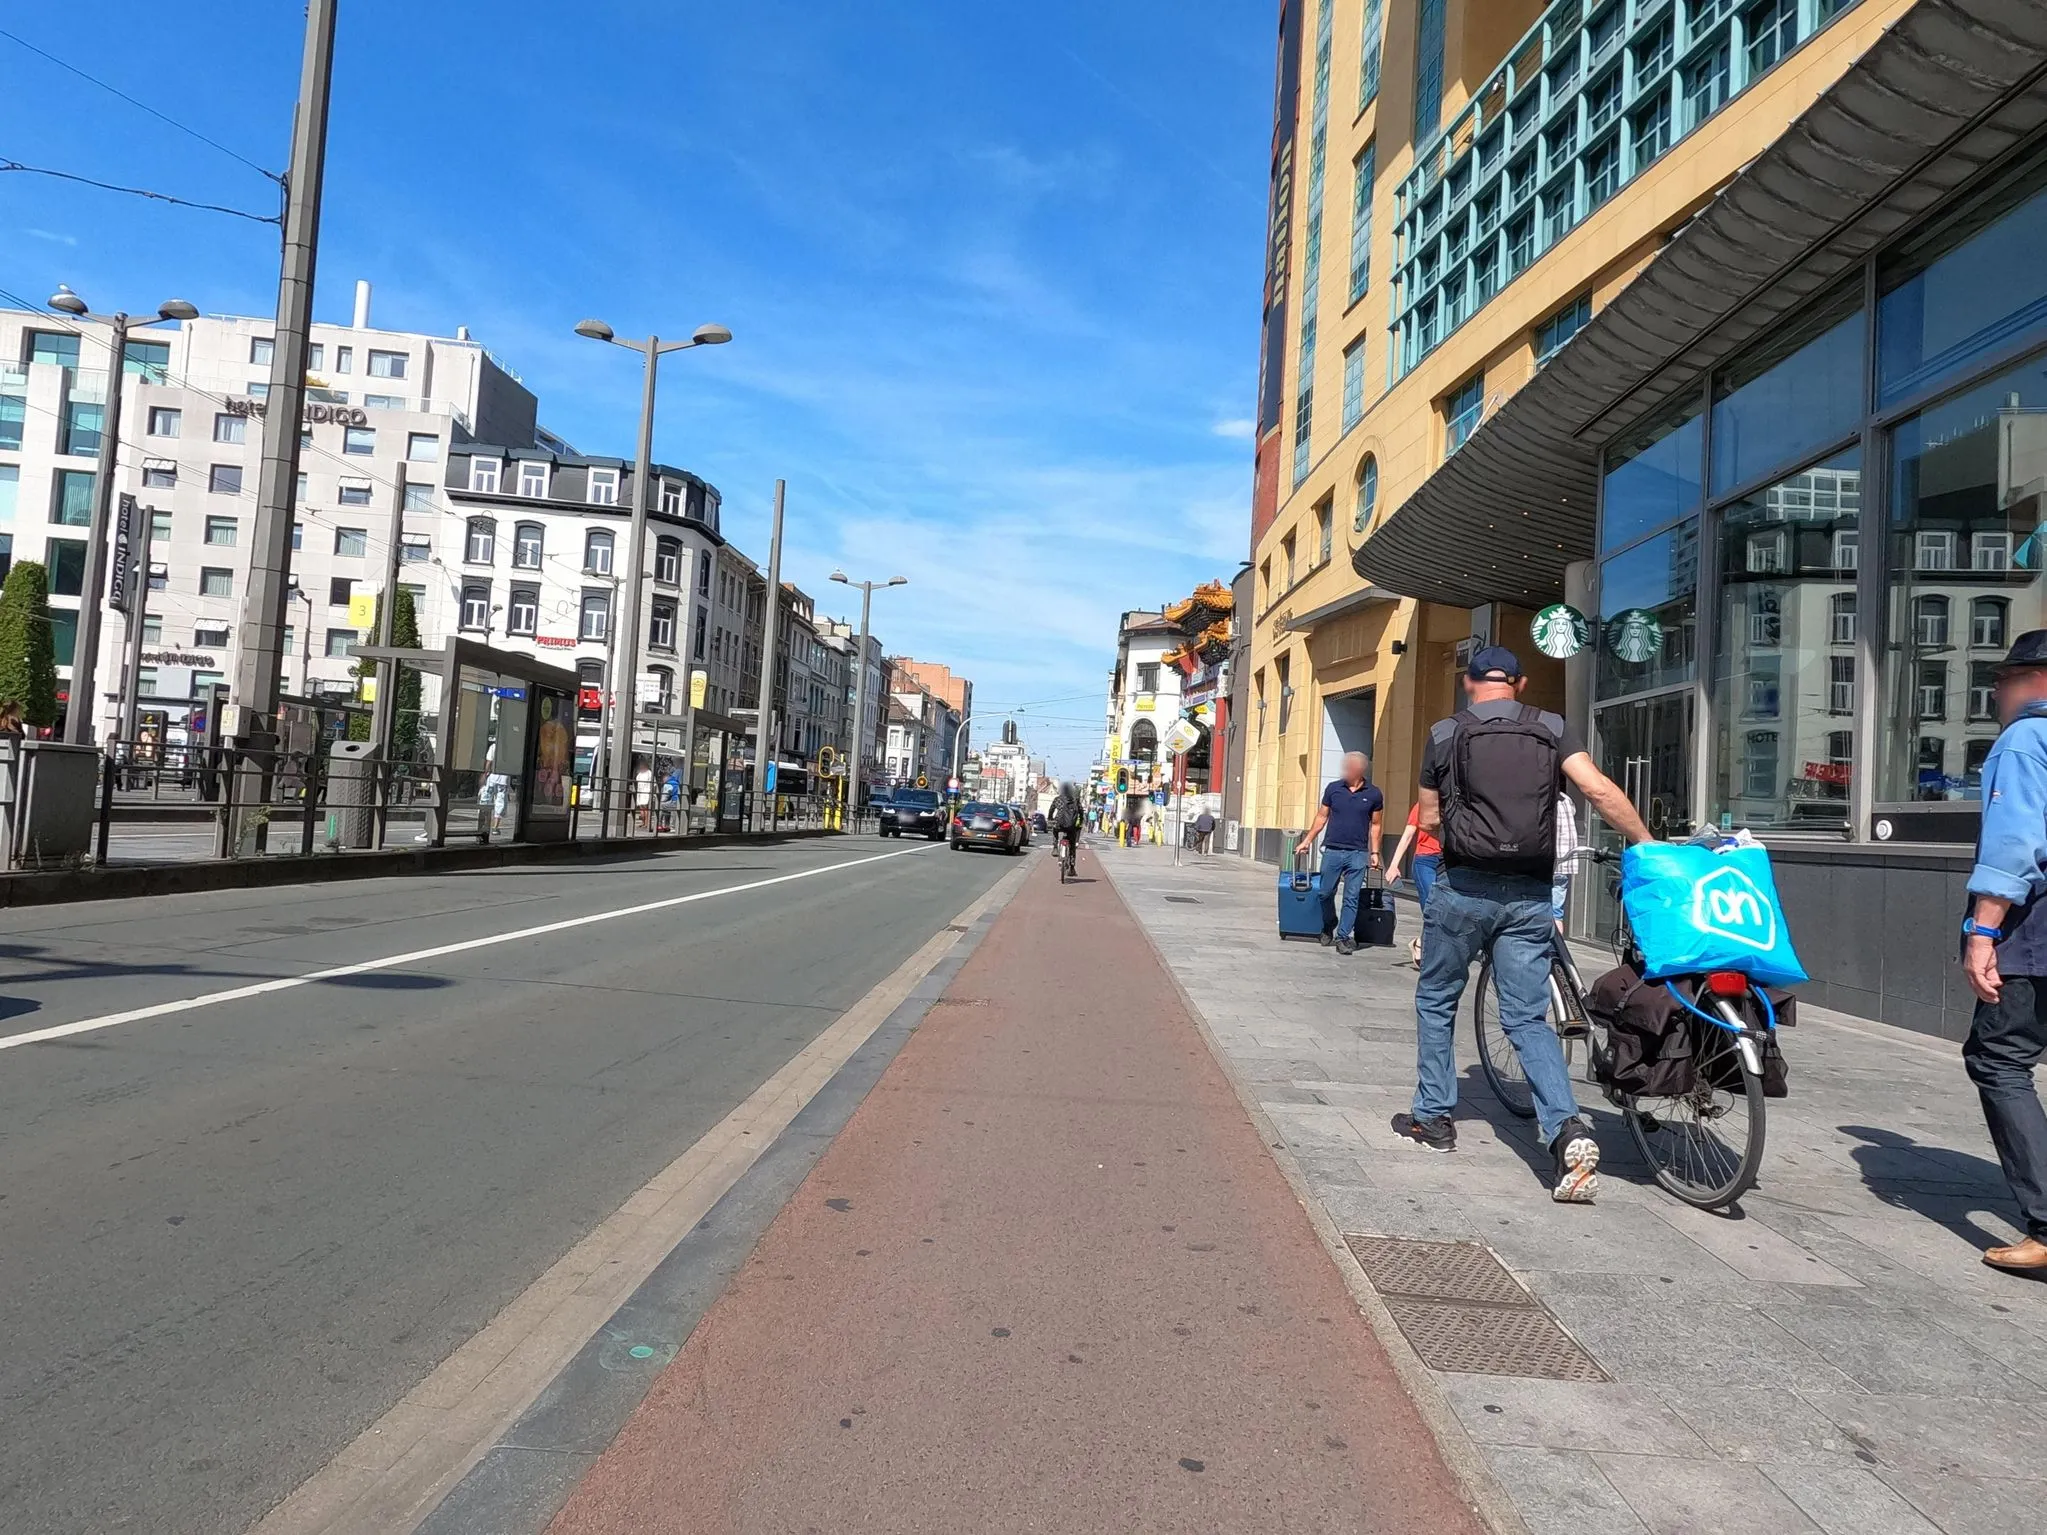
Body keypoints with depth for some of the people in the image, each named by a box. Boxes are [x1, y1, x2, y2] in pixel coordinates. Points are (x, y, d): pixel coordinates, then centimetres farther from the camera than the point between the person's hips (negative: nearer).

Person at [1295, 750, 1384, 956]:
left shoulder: (1373, 794, 1)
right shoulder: (1333, 789, 4)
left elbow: (1375, 825, 8)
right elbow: (1322, 817, 10)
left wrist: (1374, 852, 4)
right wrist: (1307, 841, 6)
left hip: (1358, 854, -1)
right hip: (1332, 850, 1)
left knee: (1351, 898, 0)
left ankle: (1344, 937, 5)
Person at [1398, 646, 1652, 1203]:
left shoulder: (1445, 733, 3)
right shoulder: (1552, 729, 7)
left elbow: (1429, 820, 7)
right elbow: (1599, 789, -6)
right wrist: (1648, 844, 0)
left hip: (1464, 888, -2)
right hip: (1530, 895, 2)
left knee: (1436, 1001, 17)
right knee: (1528, 1018, 7)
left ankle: (1432, 1116, 23)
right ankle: (1568, 1129, -11)